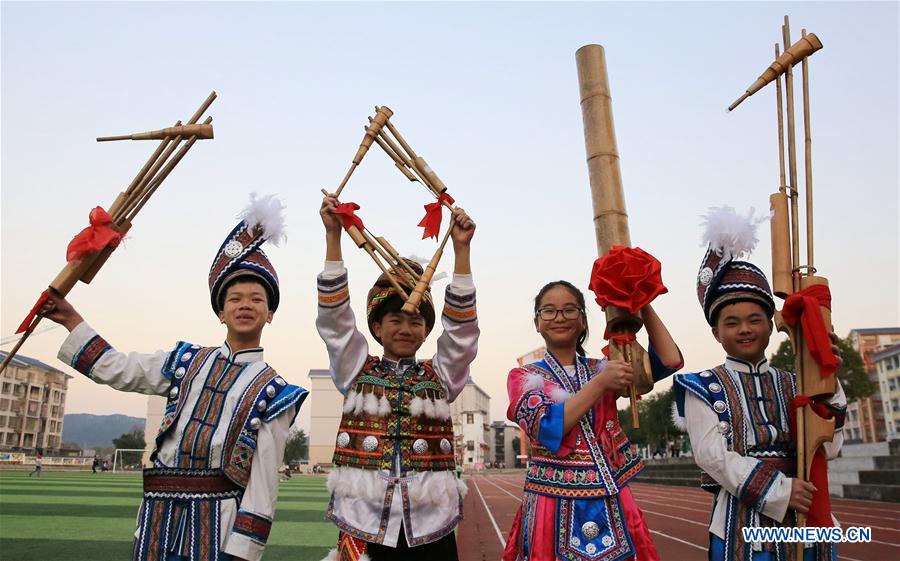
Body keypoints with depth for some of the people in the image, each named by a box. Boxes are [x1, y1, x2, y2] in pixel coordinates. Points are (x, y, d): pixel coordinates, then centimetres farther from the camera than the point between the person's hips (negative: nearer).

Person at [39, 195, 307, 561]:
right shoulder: (187, 361, 9)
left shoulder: (274, 392, -4)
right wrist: (71, 319, 18)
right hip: (159, 519, 4)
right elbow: (115, 369, 18)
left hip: (218, 527, -4)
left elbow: (264, 481, -8)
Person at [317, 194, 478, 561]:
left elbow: (462, 327, -1)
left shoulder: (440, 376, 10)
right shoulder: (357, 372, 8)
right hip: (364, 523, 0)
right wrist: (333, 235, -7)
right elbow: (334, 317, 0)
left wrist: (461, 248, -8)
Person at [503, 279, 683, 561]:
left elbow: (670, 359, -2)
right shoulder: (523, 377, 1)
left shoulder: (604, 369, 8)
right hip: (554, 505, -2)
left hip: (612, 503, 2)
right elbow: (547, 430, -16)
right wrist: (601, 383, -19)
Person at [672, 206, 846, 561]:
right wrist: (779, 490, -19)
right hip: (742, 520, -4)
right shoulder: (703, 387, -2)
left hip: (805, 518, 4)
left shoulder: (794, 384, 10)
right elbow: (710, 453, -13)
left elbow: (828, 449, 3)